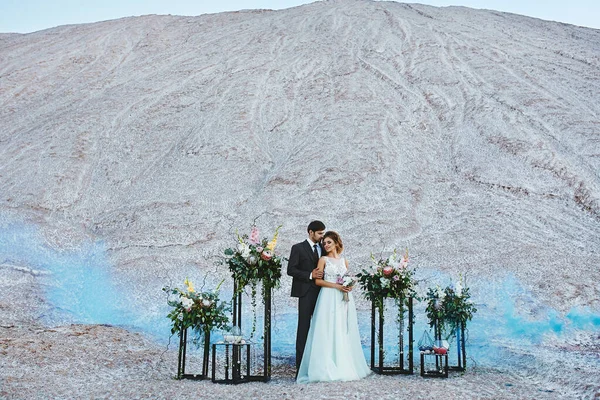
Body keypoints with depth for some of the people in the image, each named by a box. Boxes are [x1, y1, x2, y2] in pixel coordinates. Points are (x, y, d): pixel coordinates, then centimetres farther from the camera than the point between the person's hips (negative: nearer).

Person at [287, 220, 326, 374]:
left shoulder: (323, 248, 13)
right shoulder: (298, 248, -2)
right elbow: (291, 270, -8)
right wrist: (310, 275, -17)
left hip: (321, 291, 5)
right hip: (306, 292, -5)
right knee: (304, 327, -3)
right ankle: (301, 362, 0)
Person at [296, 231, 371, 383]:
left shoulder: (344, 261, 15)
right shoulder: (323, 260, 3)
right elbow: (318, 280, -5)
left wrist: (349, 285, -3)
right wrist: (336, 286, -14)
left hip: (343, 299, 4)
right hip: (329, 299, -4)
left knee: (343, 333, 5)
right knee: (328, 332, -7)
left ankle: (345, 367, 11)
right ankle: (327, 368, -6)